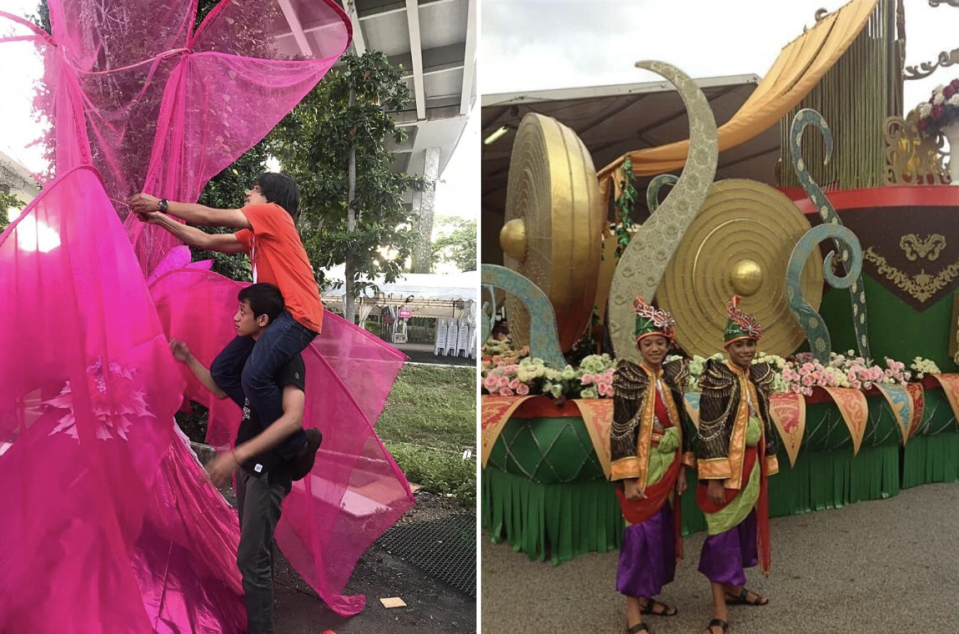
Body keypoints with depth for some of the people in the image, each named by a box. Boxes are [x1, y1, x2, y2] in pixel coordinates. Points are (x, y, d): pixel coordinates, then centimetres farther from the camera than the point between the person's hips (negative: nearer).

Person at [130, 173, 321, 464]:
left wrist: (161, 204, 6)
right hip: (273, 315, 10)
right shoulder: (253, 236, 23)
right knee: (222, 370, 10)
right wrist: (160, 220, 23)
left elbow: (211, 217, -2)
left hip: (298, 313, -10)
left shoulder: (274, 212, -2)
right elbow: (206, 240, 25)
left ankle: (295, 447, -11)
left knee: (253, 376, -27)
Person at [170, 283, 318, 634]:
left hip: (269, 469, -9)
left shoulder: (286, 356, -21)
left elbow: (293, 418, -33)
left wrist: (238, 454, -37)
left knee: (251, 558, -6)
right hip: (248, 462, 9)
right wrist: (189, 360, 9)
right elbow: (222, 390, 21)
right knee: (255, 548, 22)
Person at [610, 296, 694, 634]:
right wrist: (628, 479, -18)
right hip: (642, 469, -6)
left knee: (662, 532, 13)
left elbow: (682, 424, 11)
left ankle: (646, 596, 28)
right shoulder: (628, 378, -11)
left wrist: (682, 468, 8)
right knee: (641, 533, -6)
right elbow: (621, 430, -14)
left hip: (668, 468, 6)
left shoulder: (673, 377, 7)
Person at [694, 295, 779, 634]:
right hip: (726, 464, -7)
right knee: (722, 532, -2)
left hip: (751, 463, 7)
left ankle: (735, 587, 36)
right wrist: (714, 478, -20)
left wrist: (766, 463, 15)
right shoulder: (716, 378, -15)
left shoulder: (759, 375, 6)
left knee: (745, 526, 18)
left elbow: (764, 422, 14)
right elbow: (708, 431, -17)